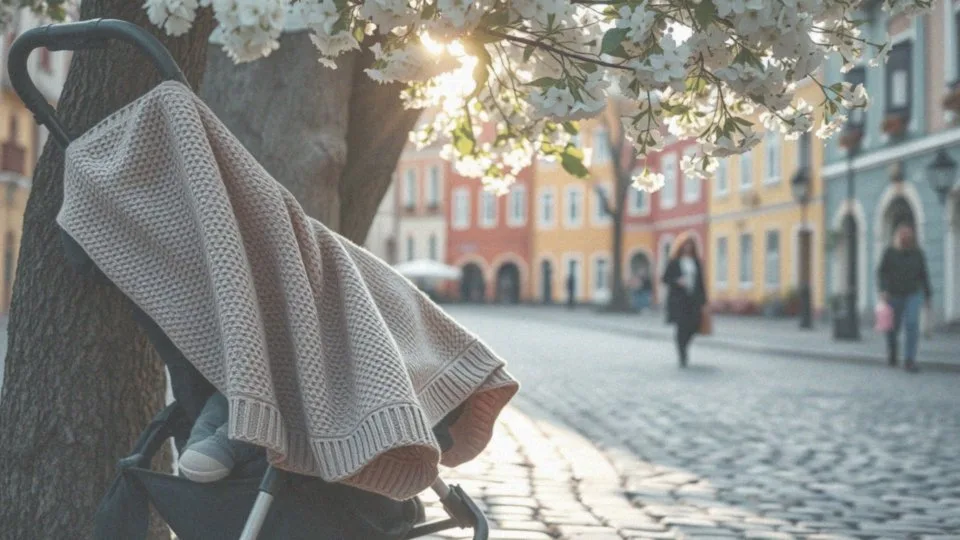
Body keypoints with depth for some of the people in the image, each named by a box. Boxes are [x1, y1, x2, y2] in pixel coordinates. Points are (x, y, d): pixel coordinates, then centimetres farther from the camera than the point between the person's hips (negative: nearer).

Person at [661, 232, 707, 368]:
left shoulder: (696, 262, 11)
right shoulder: (674, 262, 1)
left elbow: (701, 281, 11)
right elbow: (665, 278, 0)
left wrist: (702, 301, 7)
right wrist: (677, 281, -19)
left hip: (694, 300, 4)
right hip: (679, 300, -3)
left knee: (694, 326, -4)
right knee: (682, 327, -7)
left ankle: (682, 348, 23)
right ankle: (682, 357, 1)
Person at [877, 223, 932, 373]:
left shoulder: (917, 253, -1)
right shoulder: (890, 252, -6)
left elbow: (923, 275, 6)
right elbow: (881, 272, -8)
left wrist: (928, 296, 7)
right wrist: (883, 290, -22)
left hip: (913, 294, 0)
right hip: (894, 294, 0)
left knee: (912, 324, -19)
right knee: (893, 327, 9)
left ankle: (910, 361, -18)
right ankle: (892, 351, 42)